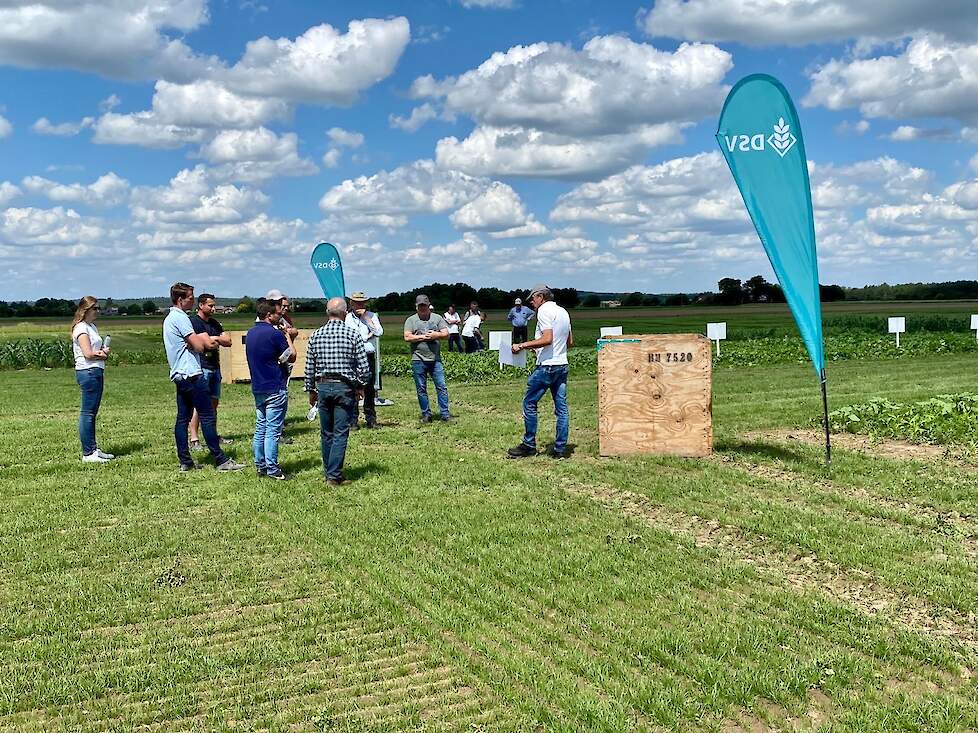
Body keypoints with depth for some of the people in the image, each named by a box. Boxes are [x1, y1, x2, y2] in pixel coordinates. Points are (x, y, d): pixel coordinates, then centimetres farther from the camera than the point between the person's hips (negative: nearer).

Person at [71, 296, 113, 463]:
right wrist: (103, 353, -1)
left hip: (97, 372, 10)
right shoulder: (81, 328, -10)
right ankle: (87, 454, -4)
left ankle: (93, 449, 19)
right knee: (88, 413, -6)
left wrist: (101, 352, -5)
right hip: (87, 372, -10)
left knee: (92, 412, 13)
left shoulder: (92, 327, 18)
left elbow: (100, 350, 18)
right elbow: (88, 354, -18)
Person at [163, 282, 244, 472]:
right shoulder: (180, 317, -13)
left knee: (182, 418, 8)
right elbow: (199, 346, -16)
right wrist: (205, 339, 5)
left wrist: (205, 340, 2)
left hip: (179, 375, 10)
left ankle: (185, 461, 10)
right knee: (207, 417, -8)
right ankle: (221, 460, -7)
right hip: (191, 374, -10)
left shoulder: (169, 318, 18)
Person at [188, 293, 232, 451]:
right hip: (201, 367, -8)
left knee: (214, 402, 11)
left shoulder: (214, 323, 18)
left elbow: (228, 341, 9)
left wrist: (212, 339, -6)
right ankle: (194, 439, -9)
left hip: (215, 366, 8)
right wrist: (218, 339, -2)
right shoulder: (193, 321, -7)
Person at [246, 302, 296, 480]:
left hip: (257, 388, 8)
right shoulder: (274, 333, -15)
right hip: (275, 388, -8)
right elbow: (291, 357, -9)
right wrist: (288, 337, 5)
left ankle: (260, 465, 17)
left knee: (260, 428, 13)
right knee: (273, 430, -5)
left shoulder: (250, 333, 10)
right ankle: (272, 469, -3)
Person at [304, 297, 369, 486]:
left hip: (323, 387, 3)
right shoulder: (352, 335, -7)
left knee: (326, 433, 13)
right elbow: (364, 367, -7)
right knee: (340, 434, -1)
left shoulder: (316, 335, 2)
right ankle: (334, 475, -5)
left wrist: (311, 390, 16)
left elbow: (309, 367, 6)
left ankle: (329, 473, 23)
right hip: (345, 387, -3)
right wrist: (360, 386, 9)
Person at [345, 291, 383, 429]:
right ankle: (353, 420, 3)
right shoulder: (347, 318, 5)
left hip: (369, 357, 2)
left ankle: (371, 419, 13)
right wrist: (368, 336, -3)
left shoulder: (372, 316, 12)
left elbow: (379, 332, -4)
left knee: (370, 389, 4)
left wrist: (366, 317, -4)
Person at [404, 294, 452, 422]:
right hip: (418, 360, -1)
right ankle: (426, 414, 14)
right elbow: (407, 337, -6)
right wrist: (424, 337, -9)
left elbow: (446, 334, 5)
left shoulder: (437, 318, 11)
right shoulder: (411, 320, 6)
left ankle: (445, 413, 3)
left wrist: (436, 335, -14)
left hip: (435, 359, 1)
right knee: (421, 389, 5)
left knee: (442, 387, -3)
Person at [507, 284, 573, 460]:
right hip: (562, 365, 9)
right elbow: (570, 342, 20)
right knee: (561, 407, 7)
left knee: (529, 403, 0)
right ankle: (560, 448, 8)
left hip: (547, 366, -9)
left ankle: (529, 445, 4)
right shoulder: (563, 312, 17)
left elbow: (547, 339, -21)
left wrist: (522, 345, -17)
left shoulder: (544, 310, -10)